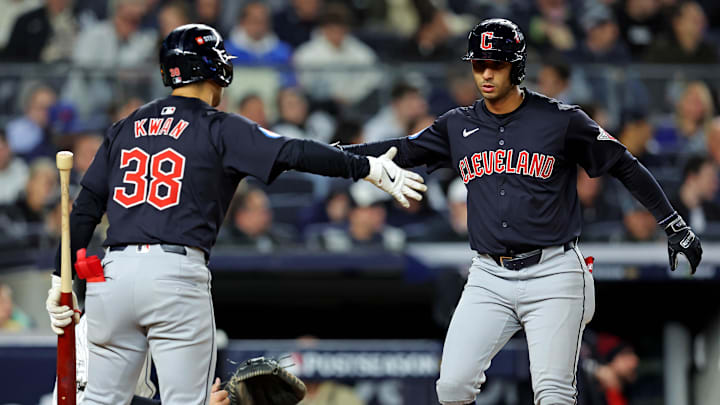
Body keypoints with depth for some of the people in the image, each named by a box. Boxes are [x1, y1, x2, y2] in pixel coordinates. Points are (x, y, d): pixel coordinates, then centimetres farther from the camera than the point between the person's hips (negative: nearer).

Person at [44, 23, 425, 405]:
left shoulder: (124, 128, 17)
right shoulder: (219, 128, 2)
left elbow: (85, 209, 14)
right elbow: (293, 153, -10)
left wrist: (62, 278, 15)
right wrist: (368, 167, -10)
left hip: (114, 272, 5)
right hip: (176, 273, -5)